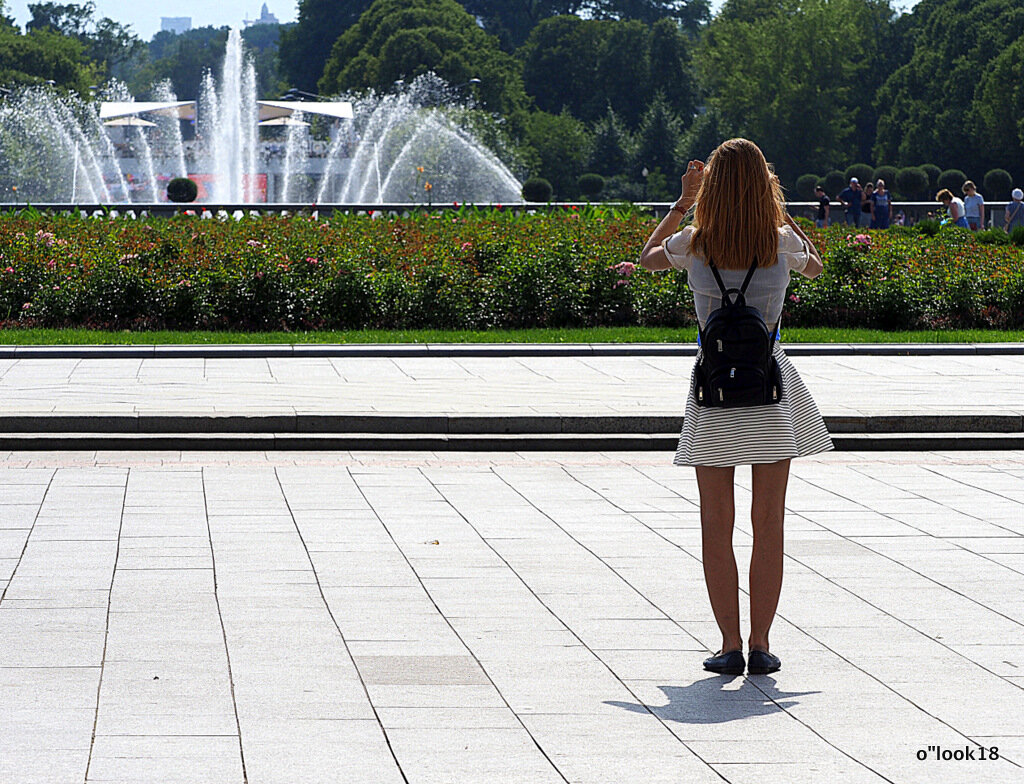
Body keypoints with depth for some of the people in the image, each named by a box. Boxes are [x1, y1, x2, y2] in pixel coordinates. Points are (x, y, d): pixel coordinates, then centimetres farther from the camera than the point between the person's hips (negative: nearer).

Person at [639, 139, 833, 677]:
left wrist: (681, 204, 19)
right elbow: (815, 267, 19)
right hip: (770, 386, 0)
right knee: (768, 522, 6)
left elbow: (648, 258, 18)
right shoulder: (782, 242, -6)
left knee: (716, 525, 6)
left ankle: (731, 645, 4)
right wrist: (779, 211, 22)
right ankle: (760, 645, 6)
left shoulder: (693, 244, -6)